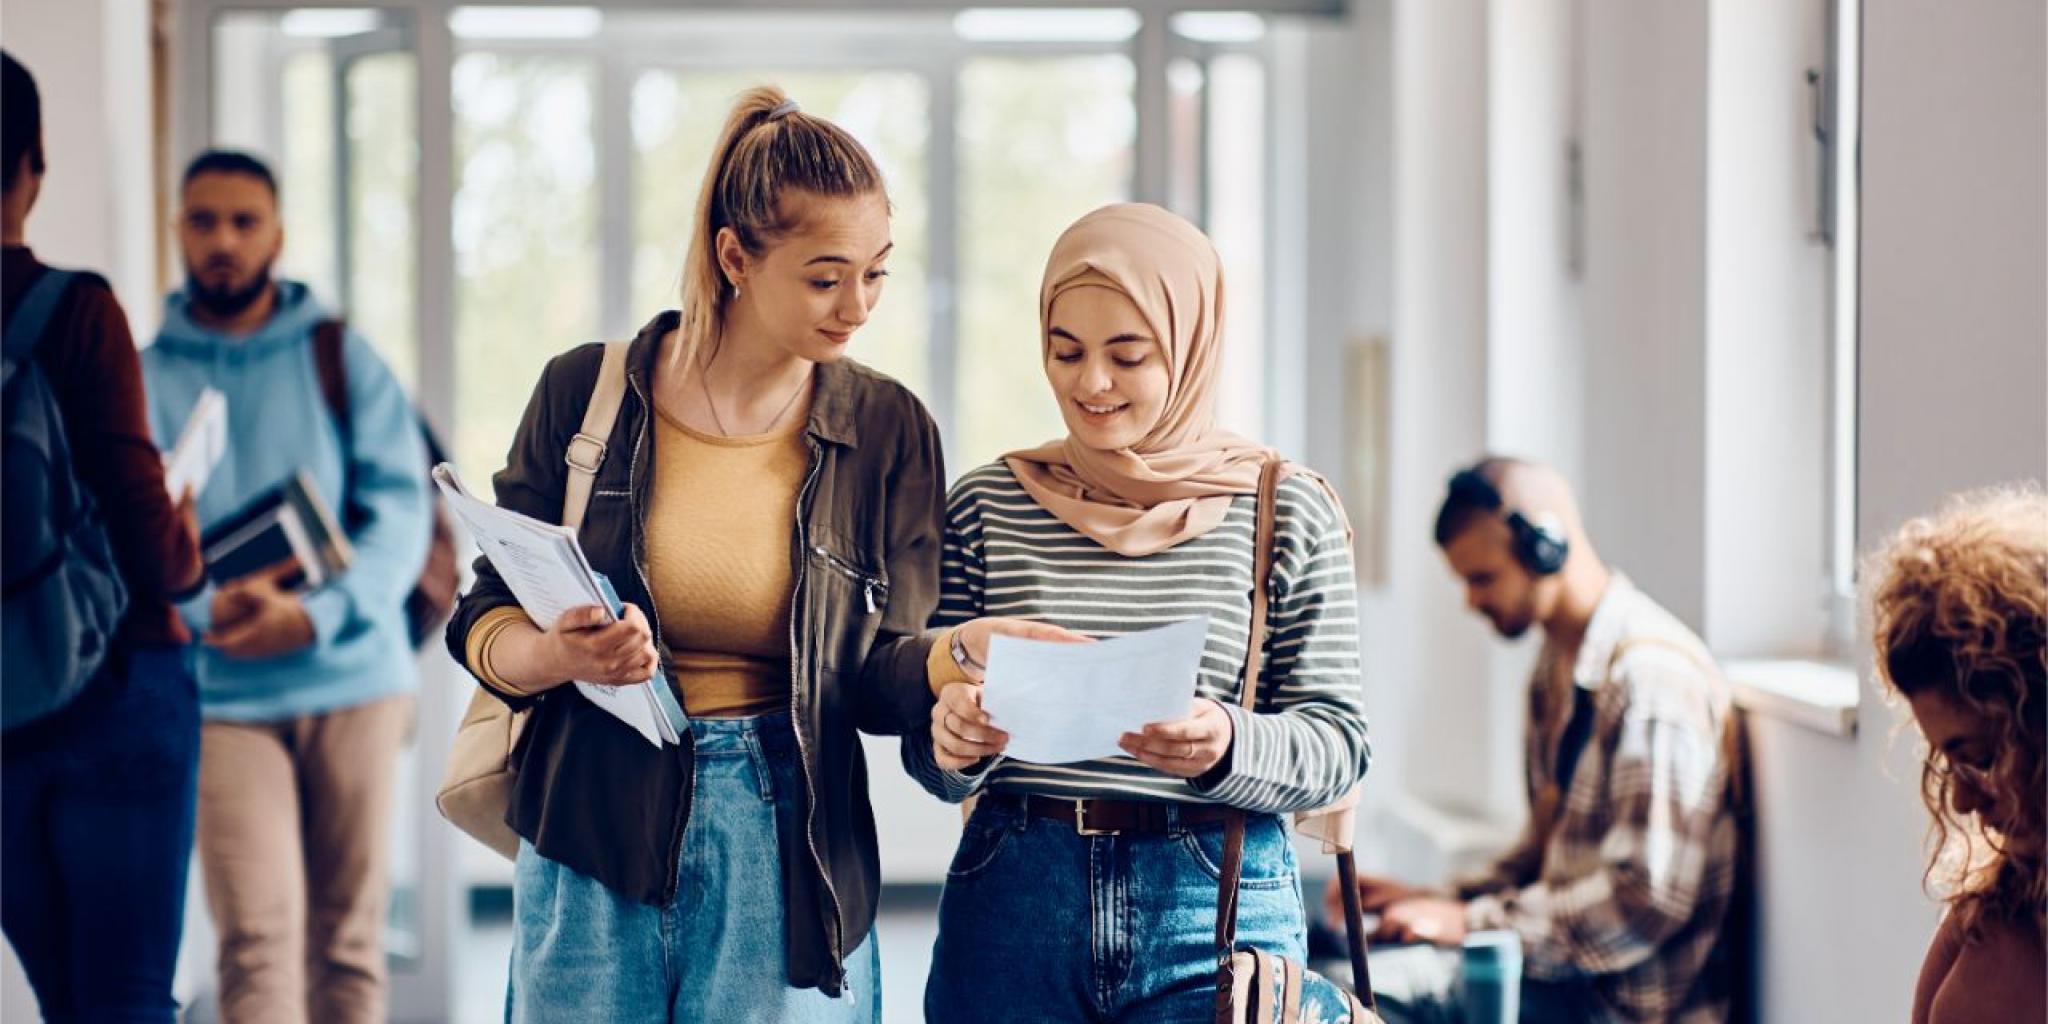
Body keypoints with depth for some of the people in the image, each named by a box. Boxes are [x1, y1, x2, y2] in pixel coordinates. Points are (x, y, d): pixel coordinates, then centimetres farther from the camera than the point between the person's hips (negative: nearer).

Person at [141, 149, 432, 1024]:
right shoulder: (148, 378, 6)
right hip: (223, 696, -1)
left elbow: (400, 511, -2)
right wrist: (203, 607, -21)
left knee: (348, 933, 7)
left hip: (351, 679, 1)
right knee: (257, 936, -12)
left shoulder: (341, 359, 7)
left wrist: (316, 613, -19)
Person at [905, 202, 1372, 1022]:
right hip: (1012, 904, 2)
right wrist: (950, 742, -15)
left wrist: (1228, 745, -21)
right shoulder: (987, 505, 5)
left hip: (1217, 915, -1)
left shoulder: (1288, 514, 0)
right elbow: (933, 760, 8)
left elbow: (1338, 743, -1)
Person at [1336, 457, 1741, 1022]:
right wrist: (1447, 902, 8)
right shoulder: (1558, 666, 14)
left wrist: (1473, 922, -17)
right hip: (1569, 966, 9)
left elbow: (1648, 897, -23)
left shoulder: (1652, 676, -19)